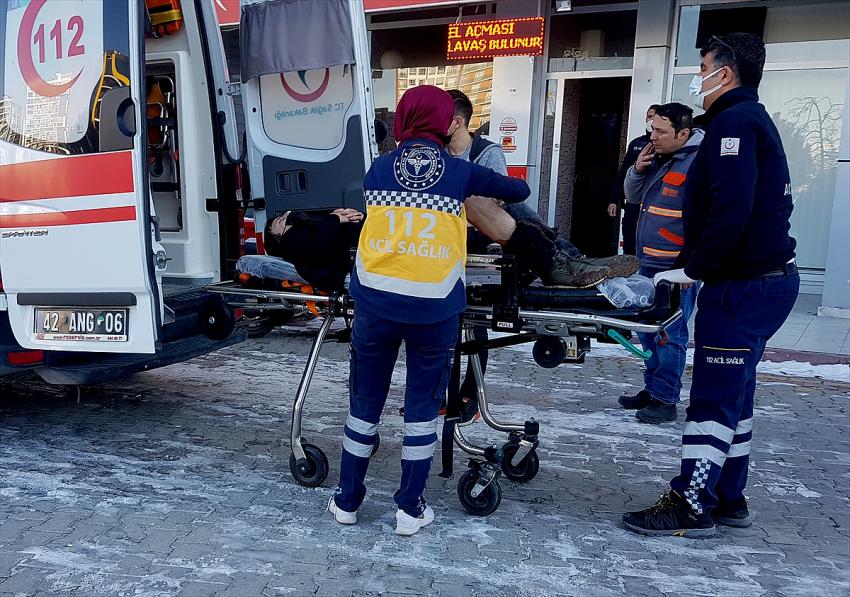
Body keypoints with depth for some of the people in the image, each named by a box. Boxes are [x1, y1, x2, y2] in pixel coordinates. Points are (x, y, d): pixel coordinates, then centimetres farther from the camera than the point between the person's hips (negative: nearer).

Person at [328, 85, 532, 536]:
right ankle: (410, 508, 22)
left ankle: (347, 500, 28)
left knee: (365, 400, 15)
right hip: (434, 306, -1)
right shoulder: (460, 172, 5)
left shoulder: (377, 169, 8)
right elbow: (520, 191, 17)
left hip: (376, 299, 2)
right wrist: (490, 198, 38)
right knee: (423, 405, 13)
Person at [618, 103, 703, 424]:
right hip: (649, 264, 9)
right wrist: (637, 170, 4)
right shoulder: (657, 158, 13)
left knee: (669, 334, -2)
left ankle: (665, 400, 8)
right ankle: (652, 389, 28)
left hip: (676, 268, -9)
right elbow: (633, 197, 23)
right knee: (648, 329, 15)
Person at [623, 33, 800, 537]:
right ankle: (729, 497, 25)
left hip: (744, 285, -10)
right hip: (769, 278, 10)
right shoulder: (755, 119, 19)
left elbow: (731, 209, -25)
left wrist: (695, 268, -15)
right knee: (733, 393, 15)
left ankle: (692, 506, 5)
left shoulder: (733, 122, -12)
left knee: (713, 397, -4)